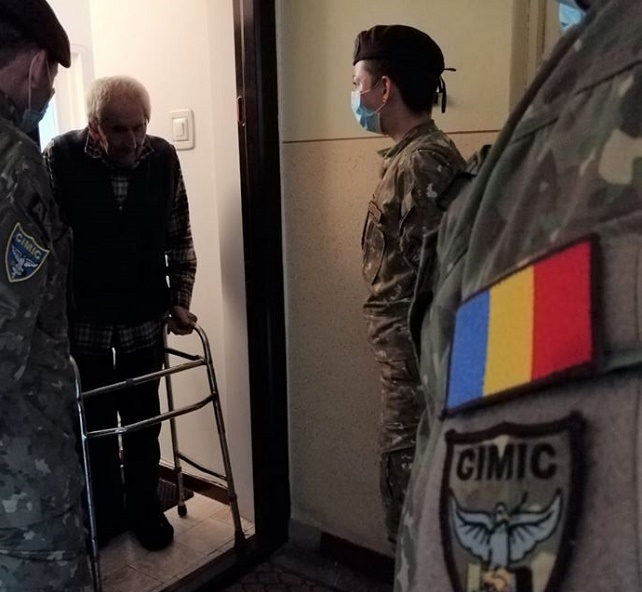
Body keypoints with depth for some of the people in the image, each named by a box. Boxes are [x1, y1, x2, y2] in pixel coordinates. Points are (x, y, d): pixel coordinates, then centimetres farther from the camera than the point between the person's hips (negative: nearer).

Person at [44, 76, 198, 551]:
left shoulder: (163, 158, -7)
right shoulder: (61, 158, -14)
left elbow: (179, 236, 1)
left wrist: (180, 299, -4)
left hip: (144, 317, 2)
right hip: (83, 318, -1)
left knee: (143, 420, 12)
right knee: (94, 420, 12)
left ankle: (145, 508, 33)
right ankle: (106, 512, 33)